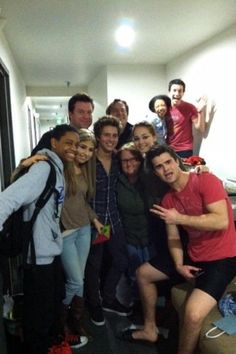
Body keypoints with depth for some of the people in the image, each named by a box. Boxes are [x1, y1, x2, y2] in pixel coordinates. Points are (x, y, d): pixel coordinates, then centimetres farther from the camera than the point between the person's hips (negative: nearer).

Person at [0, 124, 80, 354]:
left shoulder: (58, 168, 8)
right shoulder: (44, 168, -21)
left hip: (51, 251, 9)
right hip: (39, 255, -9)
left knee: (54, 307, 26)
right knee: (39, 317, 9)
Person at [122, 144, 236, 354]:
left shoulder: (206, 181, -17)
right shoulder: (168, 200, 5)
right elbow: (172, 238, 6)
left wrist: (180, 218, -25)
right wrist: (179, 266, -10)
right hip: (193, 256, 8)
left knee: (193, 314, -29)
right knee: (143, 273, 16)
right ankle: (150, 329, 32)